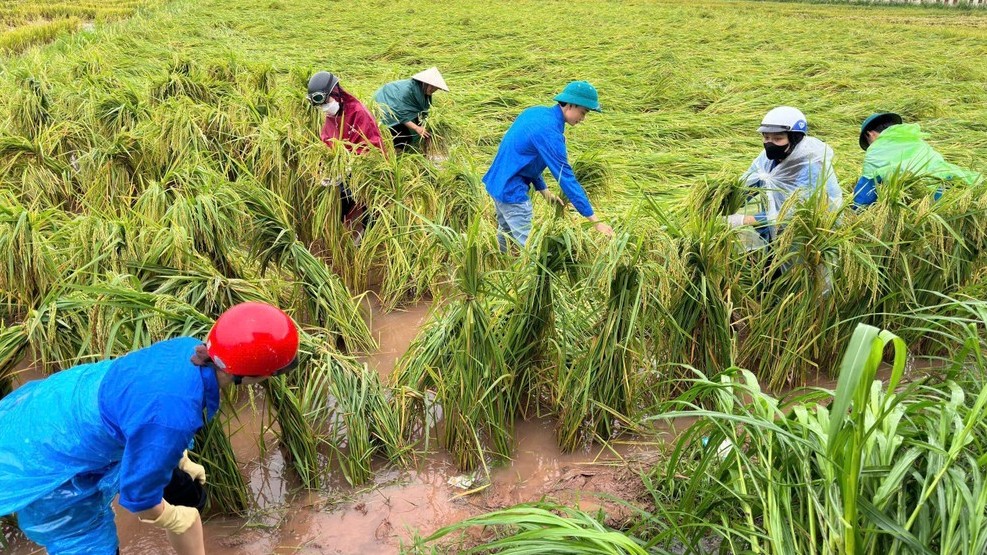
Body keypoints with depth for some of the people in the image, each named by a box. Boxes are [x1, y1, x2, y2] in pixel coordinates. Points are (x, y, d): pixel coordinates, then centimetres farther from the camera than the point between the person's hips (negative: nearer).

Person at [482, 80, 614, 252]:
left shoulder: (536, 112, 4)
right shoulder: (550, 132, -24)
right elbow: (566, 178, -25)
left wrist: (544, 191, 9)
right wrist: (596, 221, -24)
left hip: (497, 183, 10)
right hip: (512, 191, -10)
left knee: (505, 232, 24)